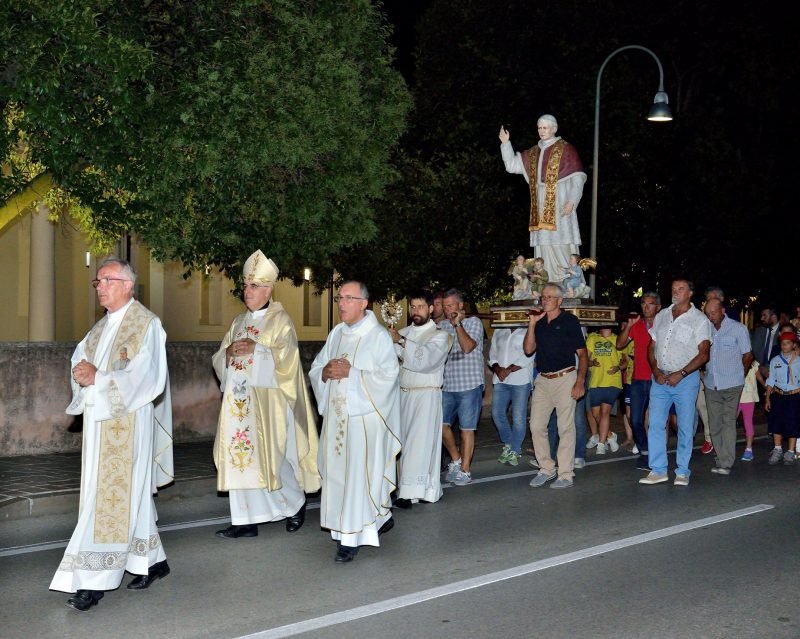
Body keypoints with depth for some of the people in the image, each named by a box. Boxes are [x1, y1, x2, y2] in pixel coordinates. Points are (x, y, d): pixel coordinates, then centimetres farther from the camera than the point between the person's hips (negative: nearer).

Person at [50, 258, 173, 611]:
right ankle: (152, 561, 25)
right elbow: (80, 360, 14)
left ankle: (94, 580, -5)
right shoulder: (101, 326, 17)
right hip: (99, 423, 8)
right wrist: (82, 371, -10)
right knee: (131, 494, 13)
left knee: (112, 496, -7)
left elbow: (148, 379, -17)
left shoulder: (146, 324, -9)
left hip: (126, 424, -8)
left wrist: (98, 378, -18)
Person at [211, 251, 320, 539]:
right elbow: (219, 359, 15)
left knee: (271, 456, -3)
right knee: (240, 456, 1)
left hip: (266, 400, -6)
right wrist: (230, 352, -6)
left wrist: (255, 349, -18)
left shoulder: (280, 320, -1)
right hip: (239, 400, 6)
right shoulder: (239, 321, 17)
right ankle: (246, 521, 5)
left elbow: (286, 357, -13)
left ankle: (296, 503, 21)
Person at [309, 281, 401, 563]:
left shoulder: (378, 336, -7)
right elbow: (315, 369, 15)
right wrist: (325, 372, -7)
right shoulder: (336, 334, 12)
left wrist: (351, 372, -18)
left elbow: (387, 376, -15)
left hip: (364, 416, -7)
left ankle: (352, 537, -2)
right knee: (337, 472, 11)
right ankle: (380, 518, 29)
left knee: (358, 474, -7)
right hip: (336, 415, 7)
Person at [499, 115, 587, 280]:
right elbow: (511, 165, 17)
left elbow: (578, 177, -6)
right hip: (541, 209, 6)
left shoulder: (565, 149, 0)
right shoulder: (533, 153, 18)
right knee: (544, 250, 3)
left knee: (561, 247, -12)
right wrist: (506, 143, 6)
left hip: (560, 207, -6)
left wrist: (571, 201, -17)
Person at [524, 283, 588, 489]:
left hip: (565, 378, -5)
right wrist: (532, 324, -5)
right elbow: (528, 350, 4)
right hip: (543, 380, 6)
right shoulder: (539, 322, 11)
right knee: (536, 425, 4)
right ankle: (546, 468, 17)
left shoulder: (569, 321, -4)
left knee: (566, 427, -3)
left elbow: (582, 354, -4)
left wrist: (580, 382, -13)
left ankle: (566, 474, 3)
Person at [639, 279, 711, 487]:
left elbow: (703, 354, -8)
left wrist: (680, 374, -15)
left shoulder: (699, 319, -3)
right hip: (660, 379, 4)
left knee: (685, 426, 1)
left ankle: (682, 471, 9)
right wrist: (656, 371, -3)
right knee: (655, 424, 1)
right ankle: (658, 470, 7)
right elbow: (652, 347, 13)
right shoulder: (661, 316, 11)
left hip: (686, 379, -4)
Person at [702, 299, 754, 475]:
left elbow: (747, 356, 5)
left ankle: (726, 464, -9)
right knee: (714, 425, 4)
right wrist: (704, 374, 10)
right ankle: (722, 460, 12)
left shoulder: (738, 328, -2)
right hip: (711, 385, 4)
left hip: (731, 386, -4)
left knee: (728, 422, -8)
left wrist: (740, 376, 10)